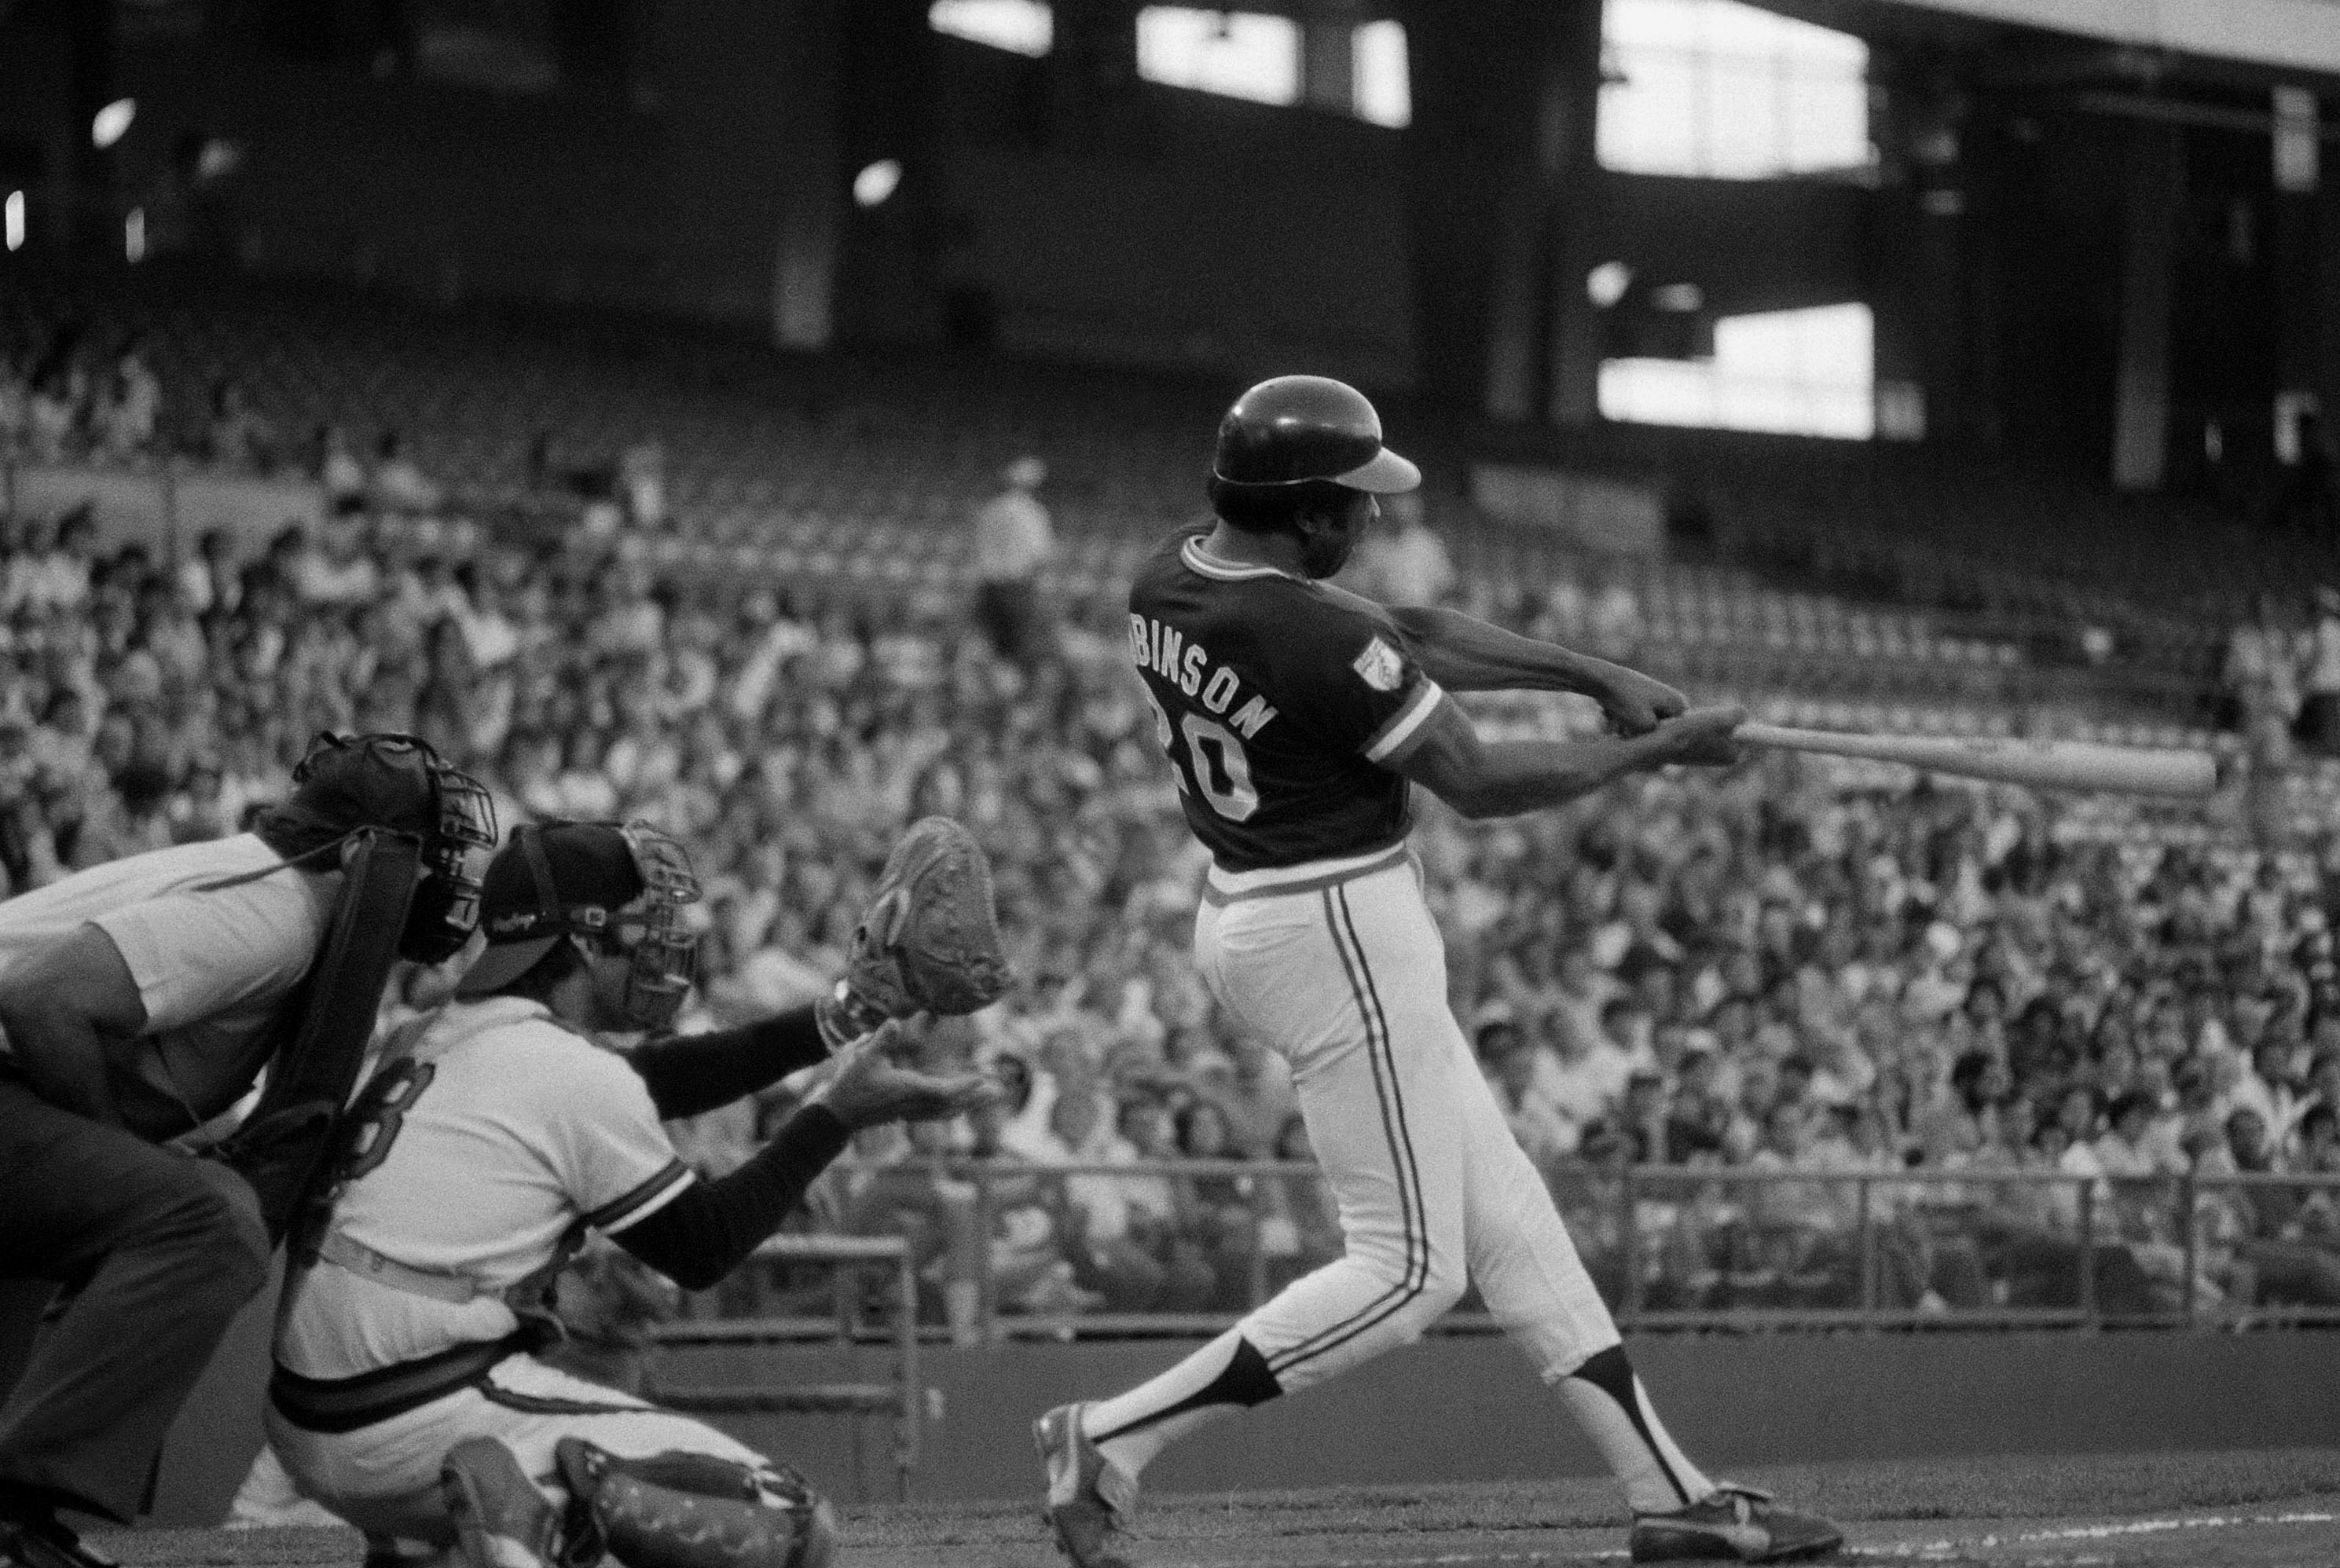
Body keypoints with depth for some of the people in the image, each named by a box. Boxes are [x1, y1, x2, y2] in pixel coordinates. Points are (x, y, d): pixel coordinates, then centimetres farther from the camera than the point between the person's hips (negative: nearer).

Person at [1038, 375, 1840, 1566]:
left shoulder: (1169, 579, 3)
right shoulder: (1314, 637, -25)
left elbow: (1410, 639, 11)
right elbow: (1479, 782, -17)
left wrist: (1599, 677, 9)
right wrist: (1655, 751, -4)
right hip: (1341, 932, -10)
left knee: (1503, 1213, 13)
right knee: (1409, 1268, -3)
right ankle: (1114, 1440, -6)